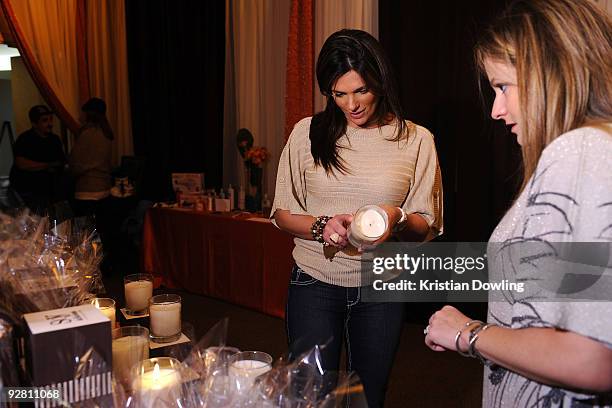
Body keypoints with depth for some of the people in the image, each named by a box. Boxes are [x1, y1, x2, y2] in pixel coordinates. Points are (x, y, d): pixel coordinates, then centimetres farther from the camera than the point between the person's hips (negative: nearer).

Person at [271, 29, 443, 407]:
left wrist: (397, 219, -21)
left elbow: (427, 226, 1)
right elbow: (282, 213, 1)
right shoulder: (307, 133, -3)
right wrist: (320, 226, -19)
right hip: (315, 285, 0)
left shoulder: (416, 139, -3)